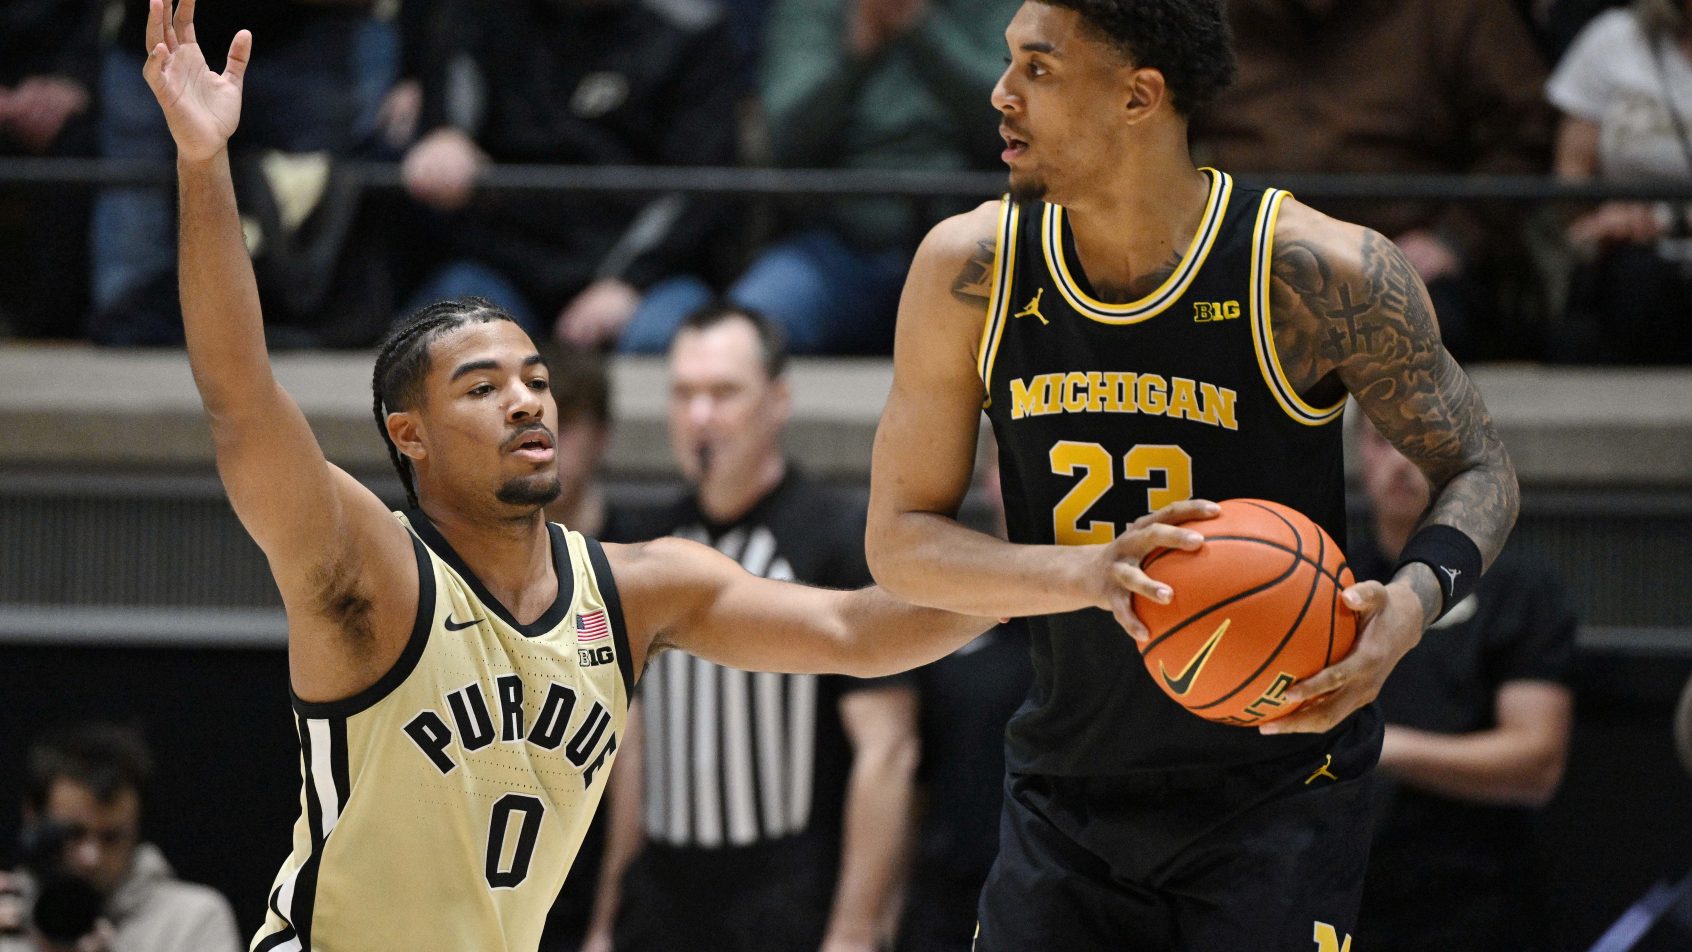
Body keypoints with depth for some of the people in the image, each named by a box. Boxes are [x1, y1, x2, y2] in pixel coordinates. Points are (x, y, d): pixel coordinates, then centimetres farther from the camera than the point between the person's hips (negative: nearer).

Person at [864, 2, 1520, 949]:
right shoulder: (970, 273, -7)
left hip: (1279, 799, -3)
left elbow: (1479, 469, -2)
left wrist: (1412, 603, -26)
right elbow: (899, 541, -3)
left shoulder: (1318, 274, -15)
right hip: (1066, 796, 3)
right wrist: (1090, 571, -24)